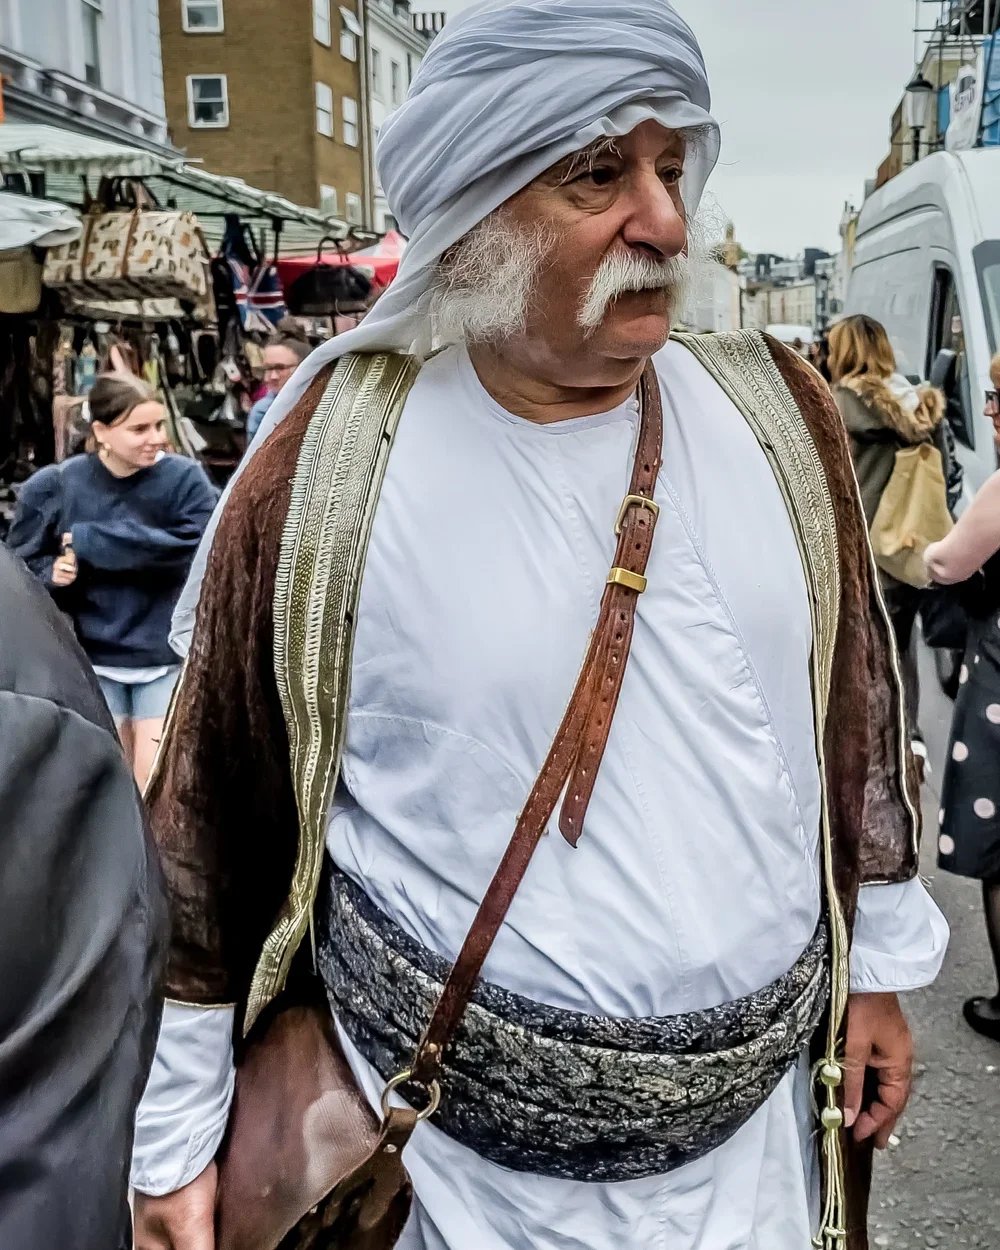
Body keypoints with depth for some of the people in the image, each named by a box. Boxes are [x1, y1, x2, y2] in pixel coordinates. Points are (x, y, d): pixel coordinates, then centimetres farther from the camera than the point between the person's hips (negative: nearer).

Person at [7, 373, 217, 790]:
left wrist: (89, 541, -22)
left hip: (166, 653, -2)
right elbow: (18, 563, 7)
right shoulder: (55, 485, -5)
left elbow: (195, 545, -27)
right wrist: (51, 573, -17)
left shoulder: (184, 478, -11)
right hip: (91, 656, 2)